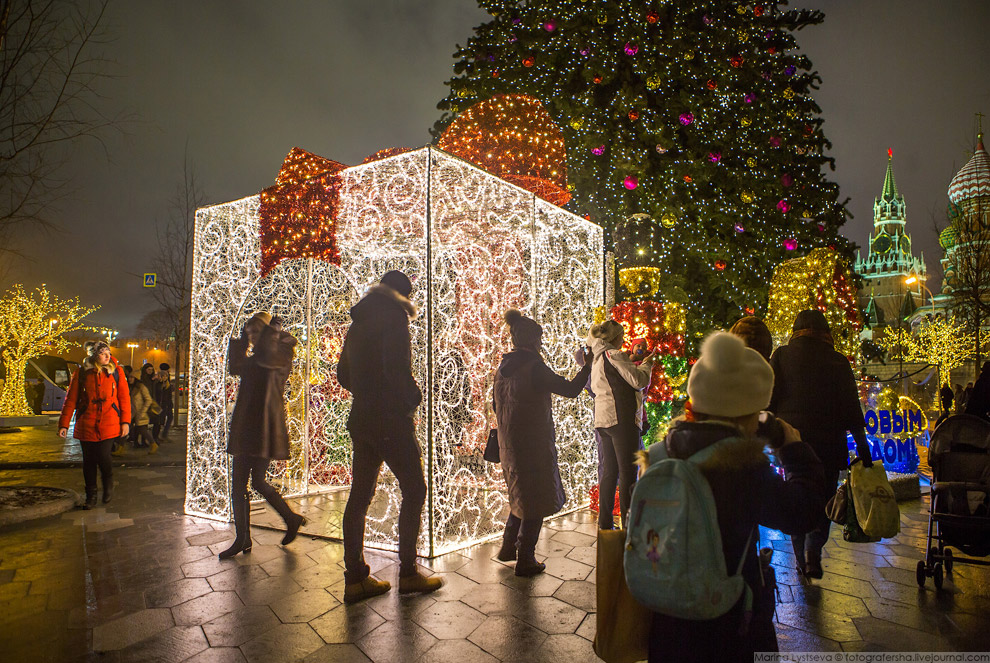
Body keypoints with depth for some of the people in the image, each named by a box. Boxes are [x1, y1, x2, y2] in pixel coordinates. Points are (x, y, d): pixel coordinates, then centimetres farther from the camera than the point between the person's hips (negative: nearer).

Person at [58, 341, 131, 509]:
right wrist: (64, 424, 2)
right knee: (88, 460, 6)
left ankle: (108, 486, 21)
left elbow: (124, 397, 4)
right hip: (86, 424, 1)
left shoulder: (116, 371, 4)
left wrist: (125, 421, -2)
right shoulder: (81, 373, 3)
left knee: (103, 456, -11)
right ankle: (91, 496, 25)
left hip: (109, 424, -1)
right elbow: (71, 399, 6)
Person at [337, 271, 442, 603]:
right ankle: (407, 572, 7)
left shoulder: (358, 322, 16)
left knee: (360, 495, 9)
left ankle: (355, 578, 16)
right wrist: (414, 397, -6)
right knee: (414, 489, 3)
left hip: (361, 419, 8)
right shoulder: (394, 317, -9)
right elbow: (397, 369, -21)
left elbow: (343, 374, 19)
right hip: (391, 420, -8)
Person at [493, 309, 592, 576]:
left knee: (521, 496, 24)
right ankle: (525, 561, 14)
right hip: (533, 445, -8)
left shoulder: (503, 368, 6)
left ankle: (508, 548, 33)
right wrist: (587, 366, -1)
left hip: (509, 444, 8)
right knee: (535, 503, 6)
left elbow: (496, 406, 14)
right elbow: (571, 389, -13)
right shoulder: (534, 367, -18)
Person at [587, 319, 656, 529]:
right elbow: (639, 380, -15)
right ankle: (629, 526, 1)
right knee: (628, 473, -3)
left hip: (603, 419, 9)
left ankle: (605, 523, 18)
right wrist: (646, 364, 5)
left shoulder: (597, 359, 16)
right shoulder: (614, 355, -11)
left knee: (609, 472, 13)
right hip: (621, 419, -9)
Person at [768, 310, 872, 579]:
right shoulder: (837, 361, -1)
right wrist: (863, 448, 7)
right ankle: (813, 552, -4)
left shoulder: (782, 355, -1)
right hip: (828, 443, 0)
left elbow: (768, 399, -4)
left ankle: (802, 560, 17)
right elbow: (851, 408, 1)